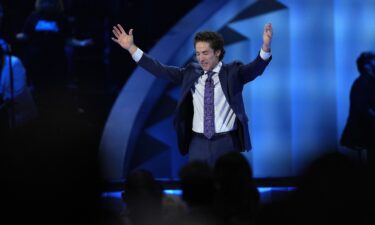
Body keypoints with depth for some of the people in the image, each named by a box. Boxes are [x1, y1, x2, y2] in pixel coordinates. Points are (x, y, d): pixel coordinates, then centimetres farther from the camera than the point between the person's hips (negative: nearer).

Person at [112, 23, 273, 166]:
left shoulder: (233, 72, -1)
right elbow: (161, 70, 7)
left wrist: (266, 47, -38)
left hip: (226, 144, -3)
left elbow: (255, 68, -17)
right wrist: (131, 48, 2)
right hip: (198, 144, 3)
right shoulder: (191, 73, 8)